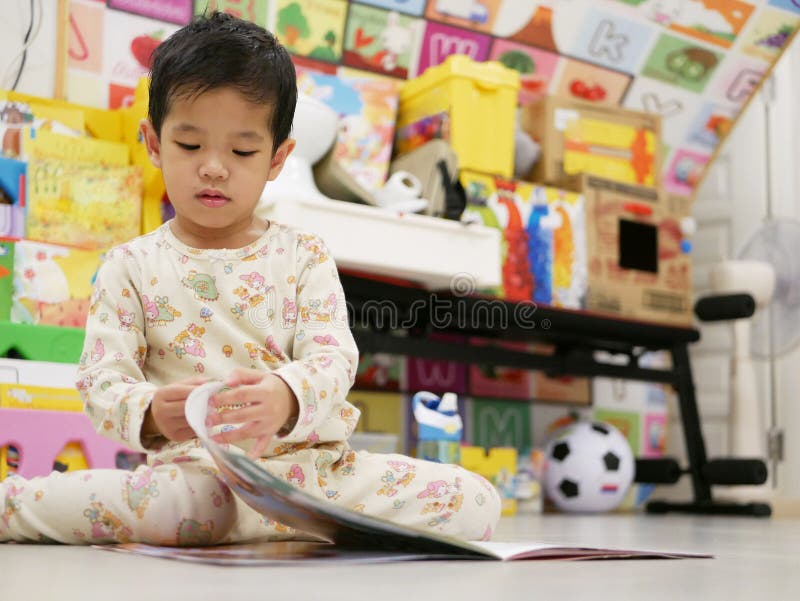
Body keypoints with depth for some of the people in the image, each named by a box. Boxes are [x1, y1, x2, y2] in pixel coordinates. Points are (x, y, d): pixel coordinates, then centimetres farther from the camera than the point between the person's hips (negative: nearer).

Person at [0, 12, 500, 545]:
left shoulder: (304, 257, 9)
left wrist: (287, 397, -28)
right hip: (193, 473, -2)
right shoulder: (131, 267, 8)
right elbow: (102, 378, 1)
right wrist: (150, 411, -25)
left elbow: (333, 356, -3)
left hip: (310, 459, 3)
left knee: (476, 502, -17)